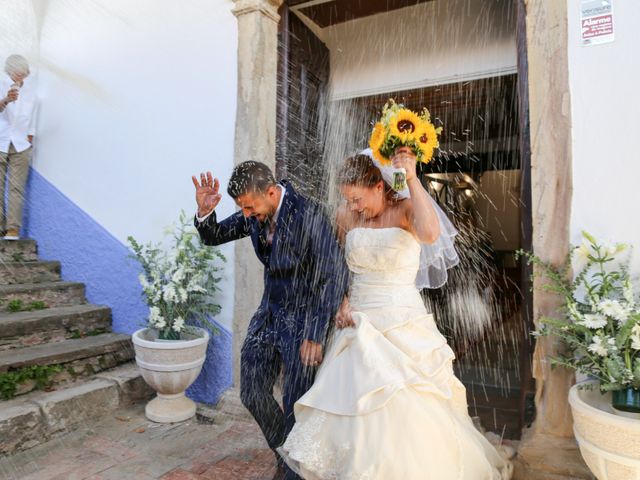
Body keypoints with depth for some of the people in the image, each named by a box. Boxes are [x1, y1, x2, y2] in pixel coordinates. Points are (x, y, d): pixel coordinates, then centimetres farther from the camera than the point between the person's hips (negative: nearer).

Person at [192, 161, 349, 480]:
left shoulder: (307, 215, -24)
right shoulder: (255, 214, -4)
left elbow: (336, 275, -23)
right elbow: (213, 237, 8)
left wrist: (315, 336, -21)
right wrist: (205, 211, -15)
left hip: (305, 318, -6)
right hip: (270, 313, 7)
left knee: (296, 404, 6)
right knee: (252, 394, 13)